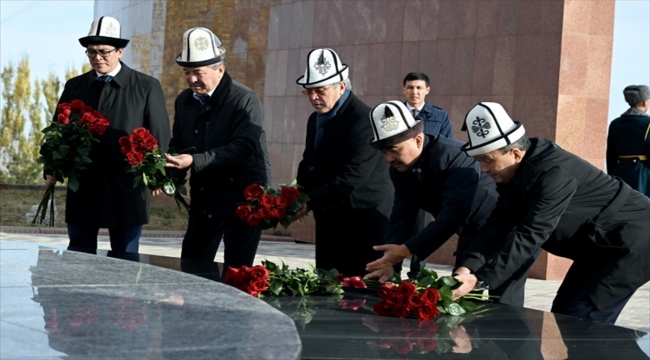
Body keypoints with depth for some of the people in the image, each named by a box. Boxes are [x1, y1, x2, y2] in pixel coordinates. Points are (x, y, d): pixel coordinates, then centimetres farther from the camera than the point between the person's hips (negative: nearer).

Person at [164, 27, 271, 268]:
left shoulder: (245, 100, -14)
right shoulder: (184, 100, 8)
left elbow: (243, 148, -24)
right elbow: (178, 144, 15)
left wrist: (194, 161, -32)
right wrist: (168, 171, -7)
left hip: (242, 200, -7)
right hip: (203, 200, 7)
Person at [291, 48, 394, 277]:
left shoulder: (363, 119, -16)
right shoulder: (316, 119, 13)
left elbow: (352, 176, -23)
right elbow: (309, 165, 19)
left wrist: (310, 202, -22)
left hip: (363, 221, -8)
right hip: (328, 220, 9)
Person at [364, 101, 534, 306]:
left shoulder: (455, 158, -31)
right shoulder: (400, 169, -6)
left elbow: (452, 217, -38)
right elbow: (401, 217, -9)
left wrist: (405, 250, -40)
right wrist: (389, 263, -23)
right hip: (471, 236, 8)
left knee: (500, 308, -10)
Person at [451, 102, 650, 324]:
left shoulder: (554, 173, -30)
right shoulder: (513, 175, -1)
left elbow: (530, 236, -36)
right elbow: (498, 227, -8)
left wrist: (479, 280, -42)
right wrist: (467, 268, -26)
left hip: (630, 242, -10)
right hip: (600, 246, 10)